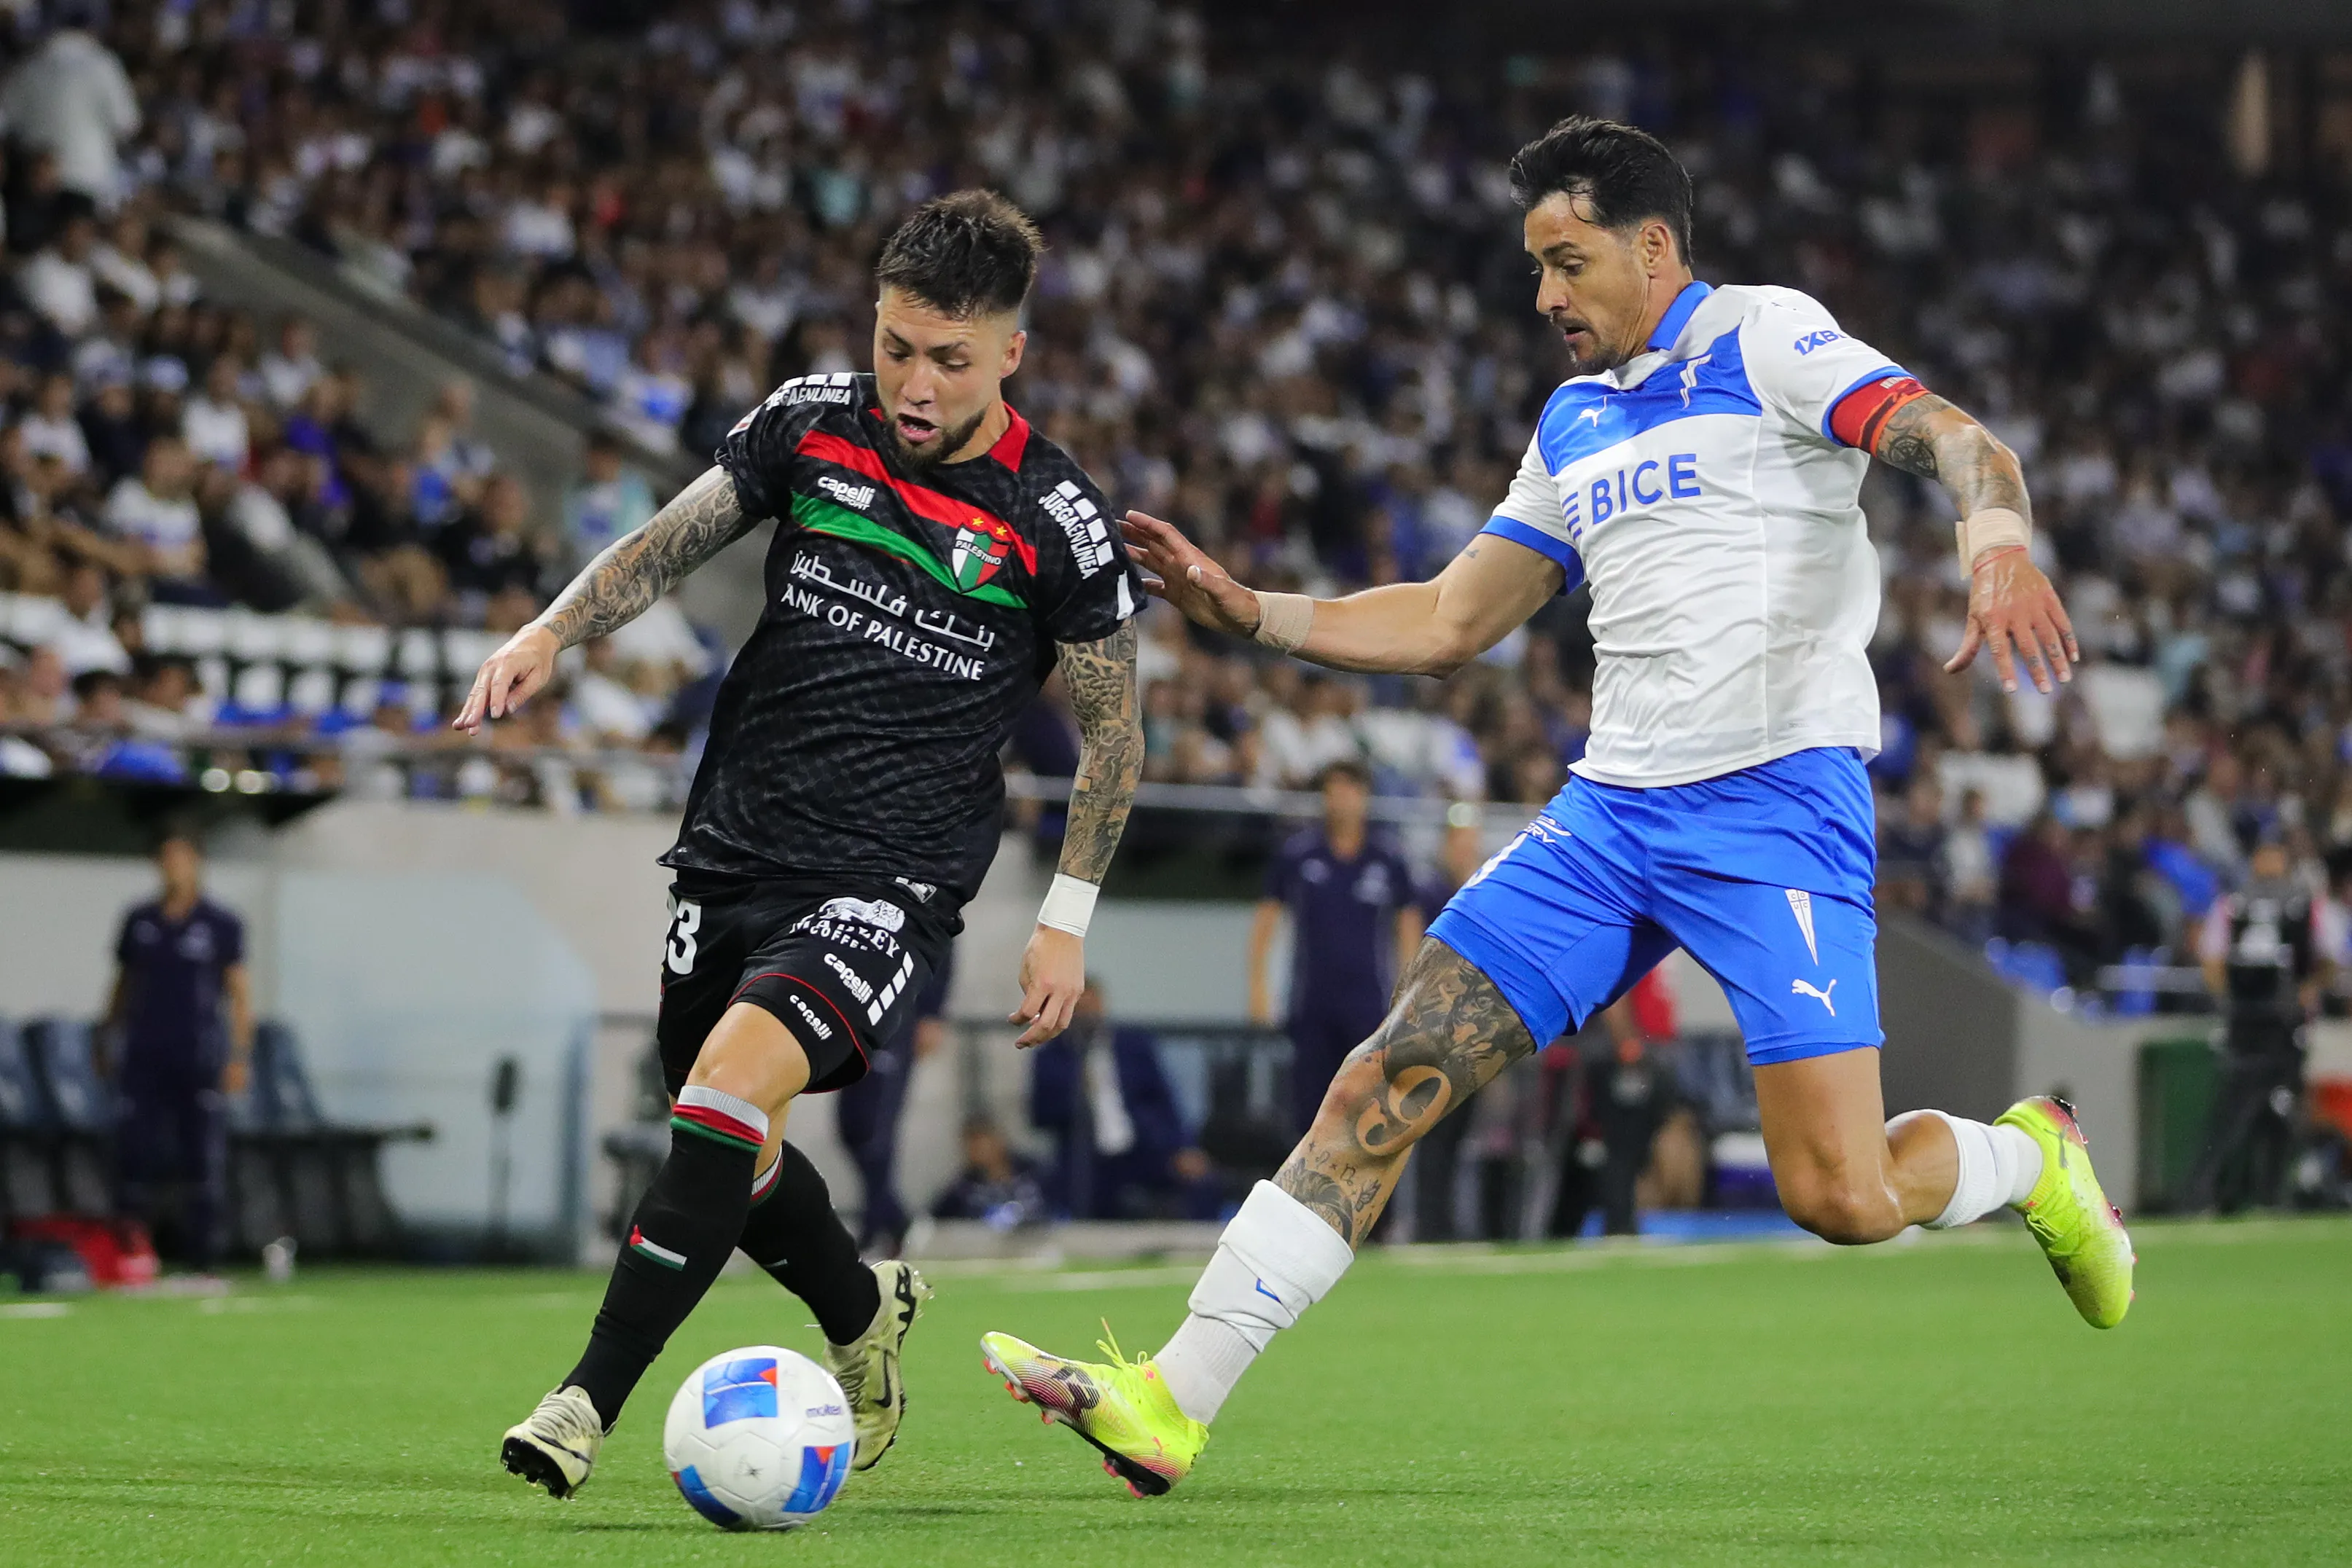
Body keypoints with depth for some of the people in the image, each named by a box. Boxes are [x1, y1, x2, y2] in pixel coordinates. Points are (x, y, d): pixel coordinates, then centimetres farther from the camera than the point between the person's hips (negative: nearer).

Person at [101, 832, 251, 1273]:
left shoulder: (221, 925, 3)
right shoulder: (140, 921, 12)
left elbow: (239, 992, 2)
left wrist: (239, 1056, -5)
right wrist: (108, 1042, 14)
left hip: (199, 1059, -2)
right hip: (142, 1055, 2)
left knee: (203, 1158, -2)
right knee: (134, 1147, -7)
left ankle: (201, 1254, 3)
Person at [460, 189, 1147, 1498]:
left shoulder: (1055, 523, -8)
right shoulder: (812, 422, 0)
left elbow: (1114, 726, 3)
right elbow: (672, 543, 10)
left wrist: (1067, 920, 2)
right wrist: (554, 632, -7)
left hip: (893, 883, -5)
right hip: (736, 851, 5)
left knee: (736, 1076, -28)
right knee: (735, 1158, 13)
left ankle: (591, 1400, -27)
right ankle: (865, 1317, 45)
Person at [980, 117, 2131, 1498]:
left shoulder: (1766, 340, -2)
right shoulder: (1574, 423, 20)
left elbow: (1952, 438, -16)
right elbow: (1447, 624, 24)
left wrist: (1999, 541, -38)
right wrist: (1248, 612, 13)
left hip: (1776, 802, -7)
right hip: (1609, 810, 7)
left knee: (1840, 1197, -14)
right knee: (1384, 1086, -6)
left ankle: (2030, 1159, 20)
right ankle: (1173, 1399, -7)